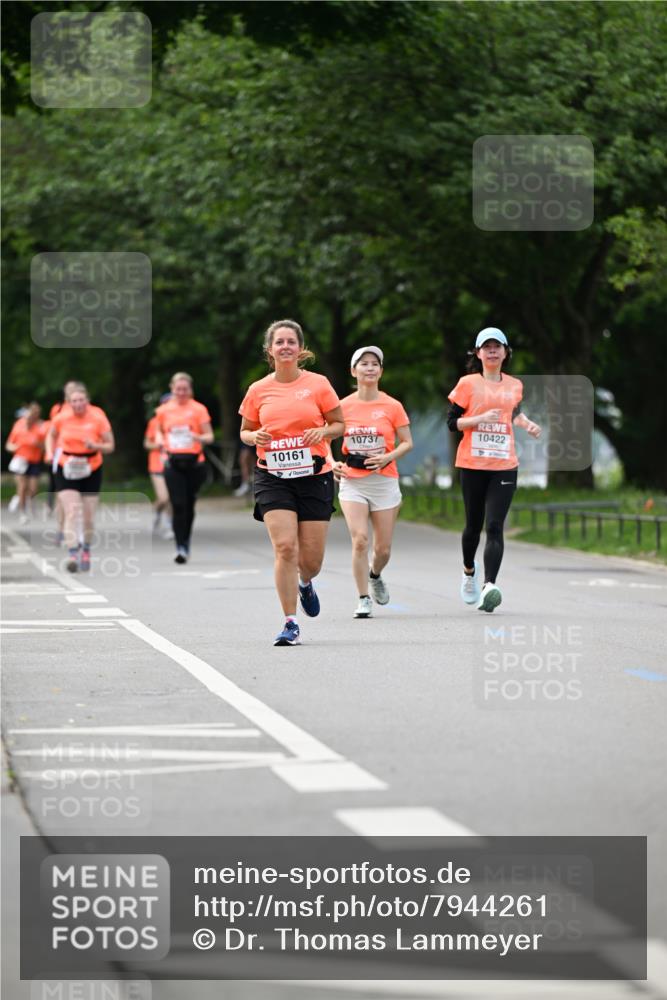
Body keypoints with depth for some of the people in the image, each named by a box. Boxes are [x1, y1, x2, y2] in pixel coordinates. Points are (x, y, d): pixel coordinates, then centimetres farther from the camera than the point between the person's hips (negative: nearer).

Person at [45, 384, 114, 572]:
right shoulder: (61, 418, -8)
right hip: (66, 470, -1)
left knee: (88, 516, 8)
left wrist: (96, 446, -24)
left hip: (91, 470, 1)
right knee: (71, 511, -16)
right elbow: (51, 435, 13)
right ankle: (72, 553, -21)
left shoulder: (98, 418, -11)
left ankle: (86, 550, 32)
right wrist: (50, 453, -4)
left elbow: (110, 446, -4)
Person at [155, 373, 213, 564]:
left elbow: (209, 436, 1)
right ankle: (181, 548, -13)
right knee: (178, 505, -11)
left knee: (189, 505, 7)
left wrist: (200, 438, -21)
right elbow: (159, 431, 24)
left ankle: (186, 544, 24)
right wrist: (160, 441, 1)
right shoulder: (163, 410, 8)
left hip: (194, 462, 0)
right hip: (173, 462, 0)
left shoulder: (199, 409, 1)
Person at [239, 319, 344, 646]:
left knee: (311, 558, 1)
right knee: (285, 547, -16)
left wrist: (322, 432, -13)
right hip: (272, 477, 0)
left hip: (314, 475, 0)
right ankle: (290, 624, -9)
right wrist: (255, 437, -9)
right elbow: (245, 431, 14)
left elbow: (338, 424, 8)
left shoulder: (318, 384, 0)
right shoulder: (258, 390, 3)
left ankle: (305, 584, 40)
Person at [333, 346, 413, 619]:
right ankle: (364, 599, -5)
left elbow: (407, 442, 2)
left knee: (383, 548, 4)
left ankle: (375, 576, 38)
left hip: (384, 481, 0)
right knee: (360, 540, -16)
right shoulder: (343, 406, 1)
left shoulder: (392, 406, -1)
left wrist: (387, 457, -16)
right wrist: (333, 463, -9)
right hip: (352, 482, 0)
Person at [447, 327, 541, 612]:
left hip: (504, 465, 1)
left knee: (495, 526, -13)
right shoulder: (468, 384, 0)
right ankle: (469, 571, 40)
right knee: (474, 524, 10)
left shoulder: (514, 385, 11)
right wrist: (480, 418, -16)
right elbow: (452, 422, -2)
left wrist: (527, 424, 11)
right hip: (473, 464, -1)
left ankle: (489, 586, -25)